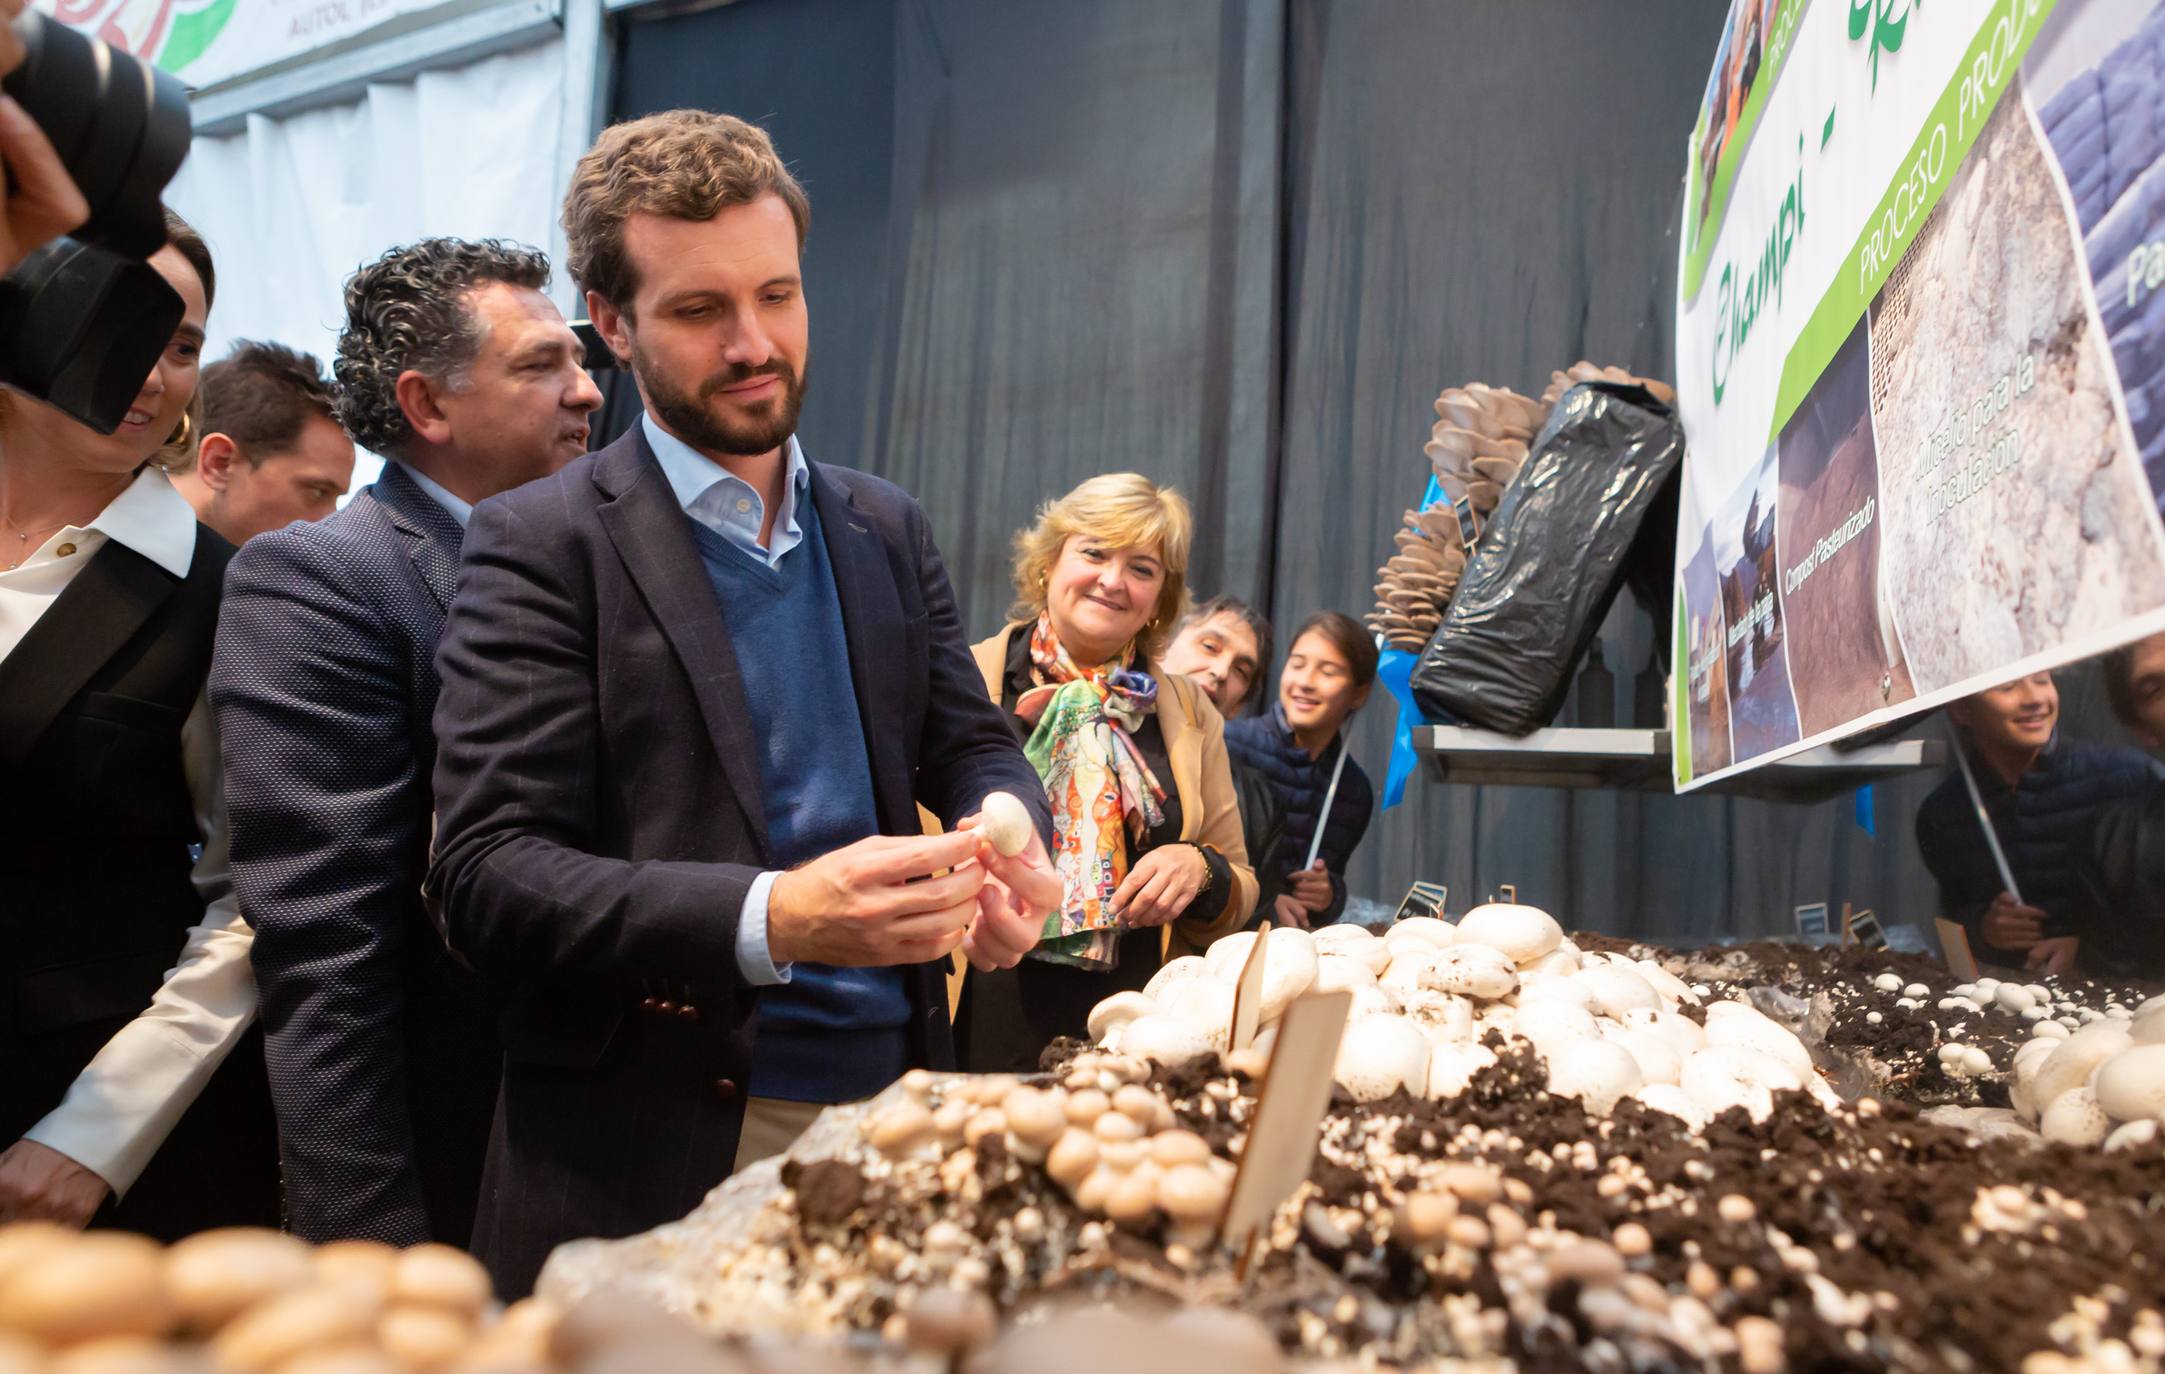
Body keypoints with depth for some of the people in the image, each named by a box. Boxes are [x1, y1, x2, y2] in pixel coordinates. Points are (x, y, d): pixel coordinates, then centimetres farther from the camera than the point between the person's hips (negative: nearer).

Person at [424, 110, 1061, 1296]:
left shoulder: (887, 530, 9)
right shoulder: (541, 544, -7)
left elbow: (972, 744, 12)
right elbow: (484, 874, -13)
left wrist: (1005, 838, -12)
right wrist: (771, 920, -27)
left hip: (893, 1113, 5)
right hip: (656, 1159, -4)